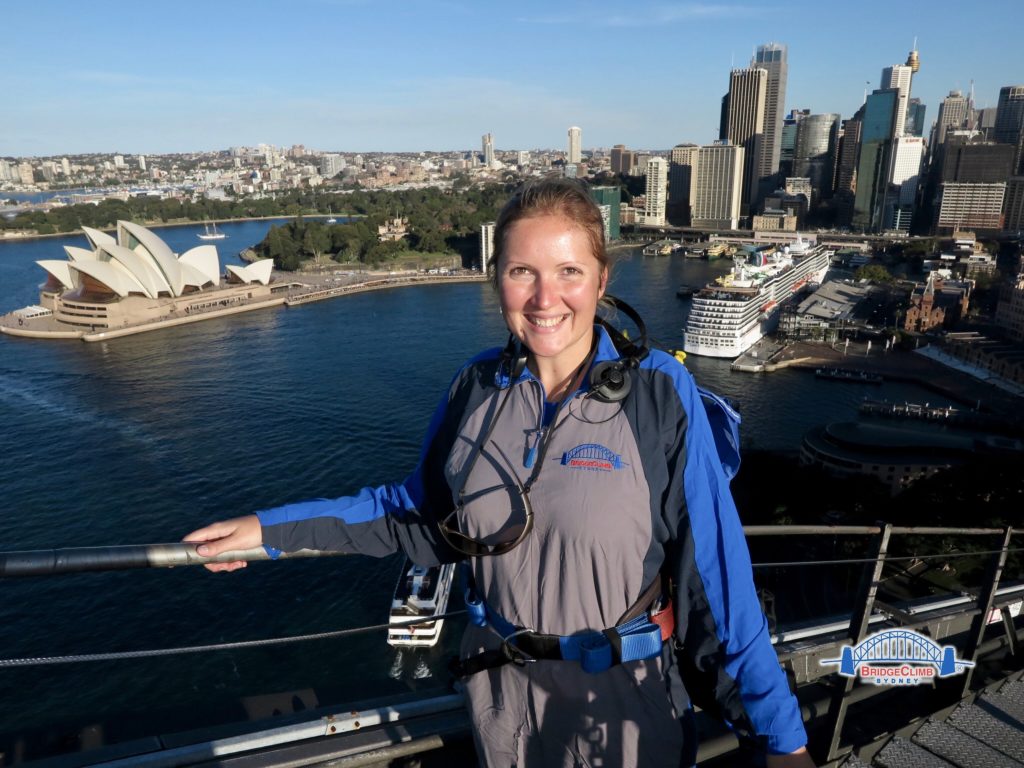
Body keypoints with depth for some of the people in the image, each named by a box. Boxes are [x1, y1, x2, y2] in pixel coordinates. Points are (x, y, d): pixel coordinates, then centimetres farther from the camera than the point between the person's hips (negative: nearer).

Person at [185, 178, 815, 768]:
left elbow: (715, 569, -16)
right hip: (501, 691, 3)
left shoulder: (659, 393, -19)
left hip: (624, 700, -3)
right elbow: (426, 513, 3)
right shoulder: (477, 388, -9)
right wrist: (274, 529, 1)